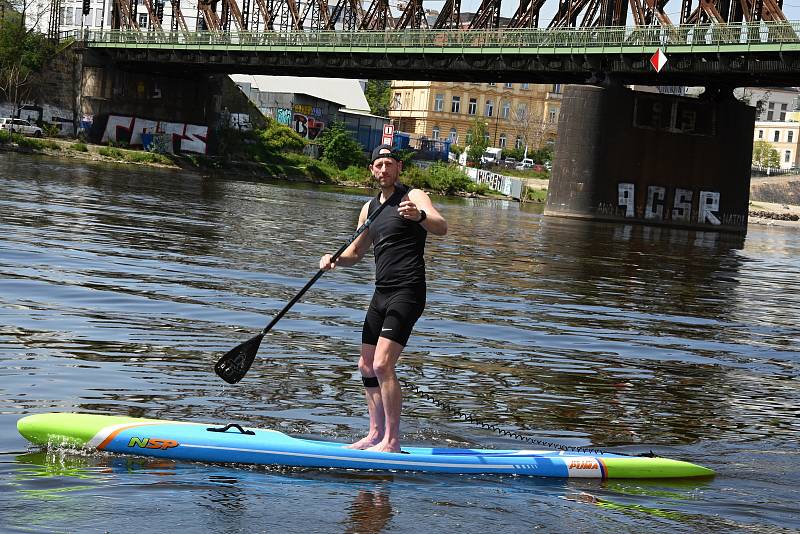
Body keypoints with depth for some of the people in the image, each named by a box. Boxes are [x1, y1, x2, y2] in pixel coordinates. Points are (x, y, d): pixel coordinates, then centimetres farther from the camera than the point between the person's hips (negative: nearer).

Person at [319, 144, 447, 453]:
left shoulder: (413, 197, -6)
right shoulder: (370, 207, 17)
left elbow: (441, 228, -24)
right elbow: (356, 253, 26)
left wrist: (419, 215, -46)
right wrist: (334, 260, 4)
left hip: (407, 293, -9)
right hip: (382, 294, 9)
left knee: (382, 364, -18)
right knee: (366, 365, 12)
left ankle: (392, 441, -14)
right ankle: (376, 434, 22)